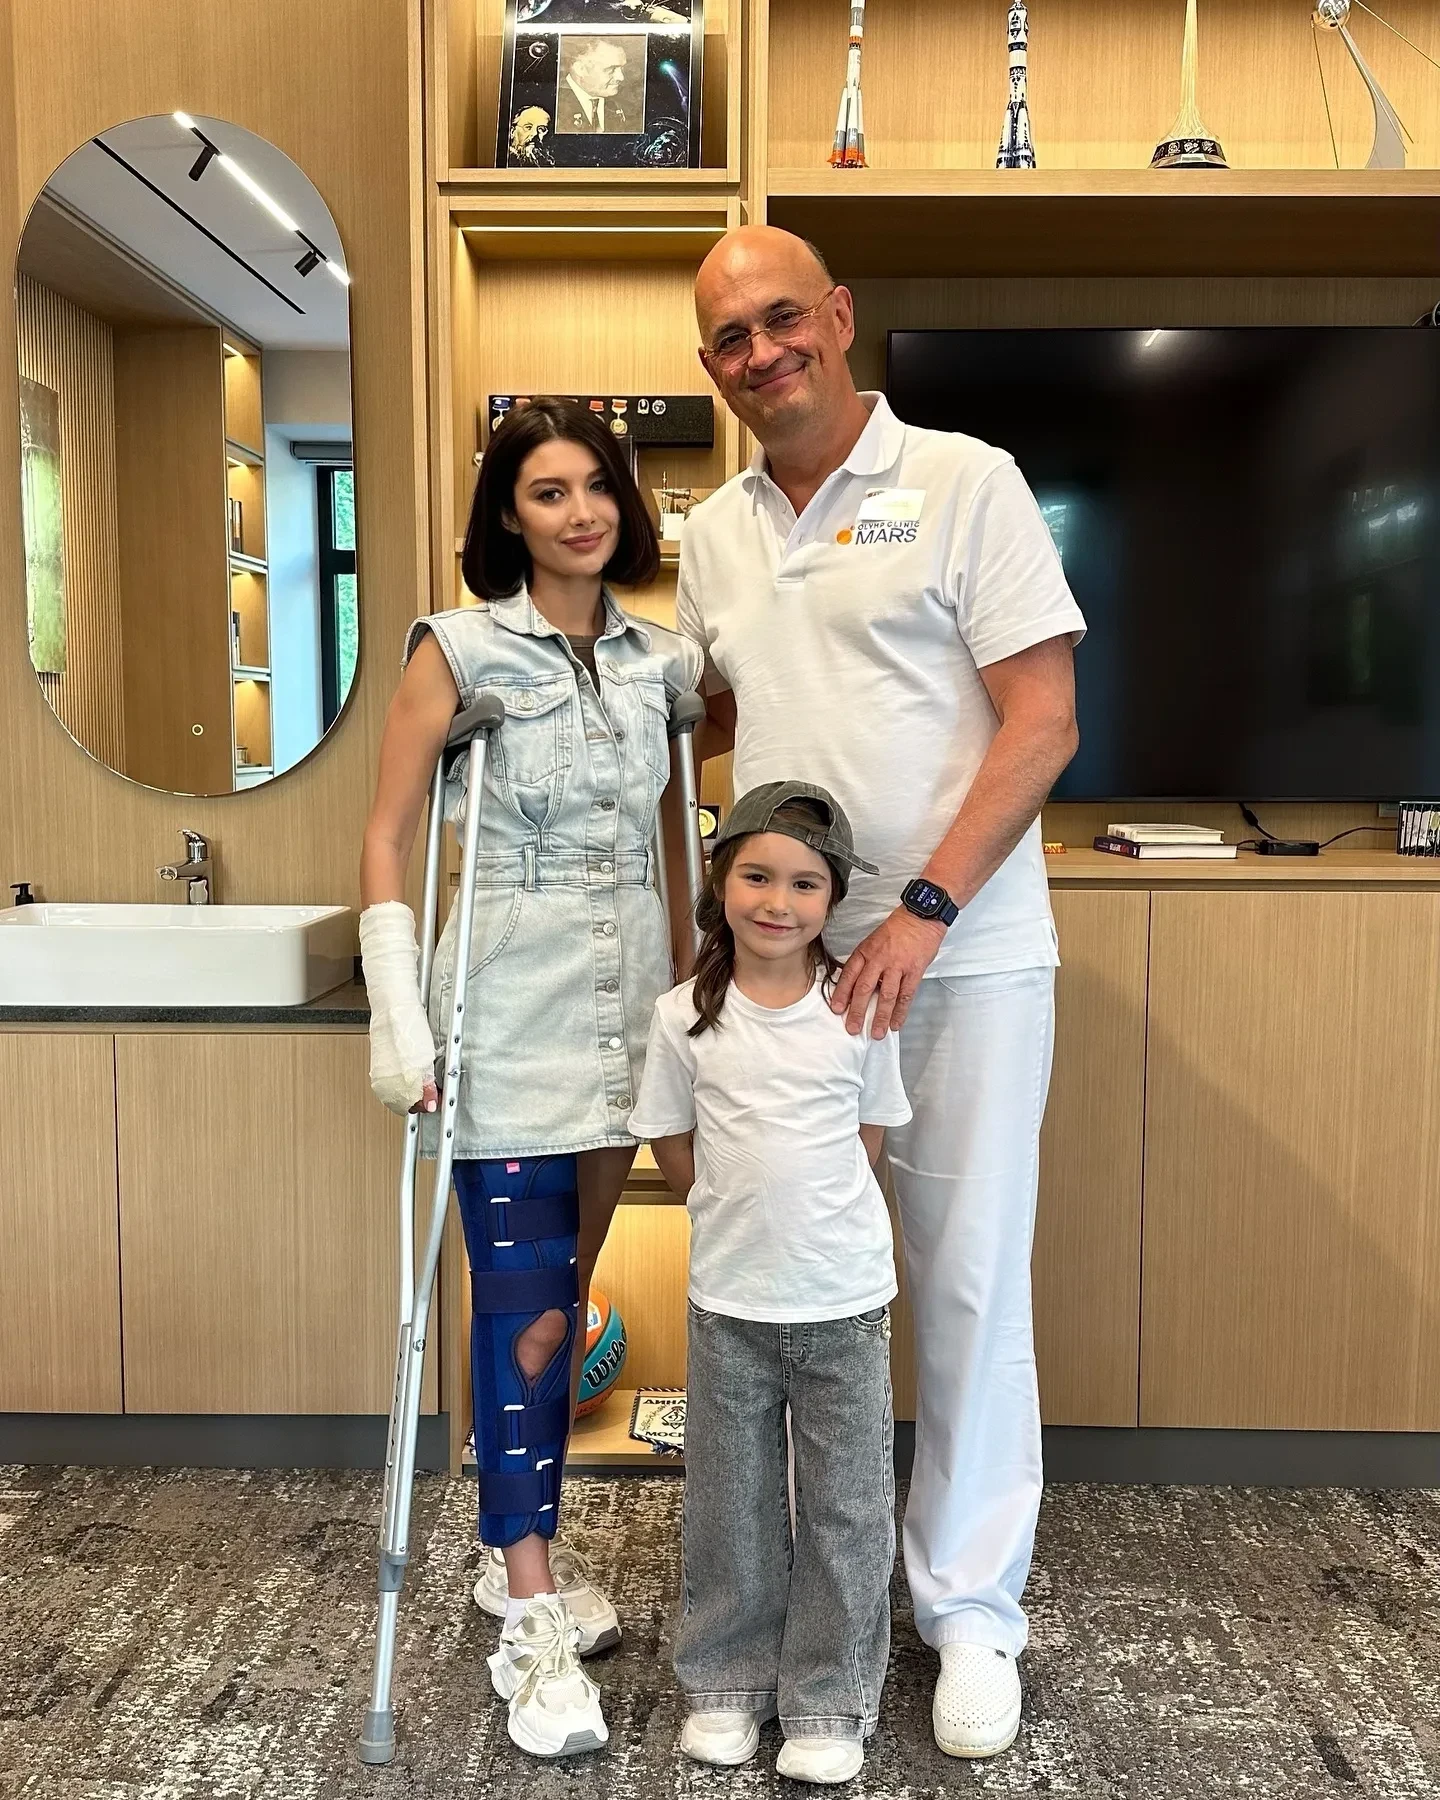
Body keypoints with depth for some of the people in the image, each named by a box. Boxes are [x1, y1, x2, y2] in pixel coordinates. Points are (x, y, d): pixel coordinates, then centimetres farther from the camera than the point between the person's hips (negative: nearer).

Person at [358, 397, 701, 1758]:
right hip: (509, 1011, -4)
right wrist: (396, 1017, -13)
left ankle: (522, 1548, 30)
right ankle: (533, 1614, 10)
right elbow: (384, 842, -5)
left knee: (570, 1290, 13)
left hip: (629, 1006, 4)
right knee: (519, 1299, -2)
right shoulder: (461, 647, -5)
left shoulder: (663, 659, 7)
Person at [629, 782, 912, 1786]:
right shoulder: (686, 1016, -6)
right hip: (728, 1301, 1)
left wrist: (808, 1213, 6)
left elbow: (868, 1139, 5)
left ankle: (831, 1703, 26)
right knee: (731, 1506, 15)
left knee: (848, 1510, 9)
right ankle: (728, 1683, 34)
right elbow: (671, 1145, 5)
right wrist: (743, 1212, 3)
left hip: (845, 1301, 0)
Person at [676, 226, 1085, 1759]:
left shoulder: (963, 482, -3)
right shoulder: (712, 536, 13)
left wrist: (926, 913, -17)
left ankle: (968, 1609, 20)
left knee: (967, 1278, 3)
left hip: (963, 954, -4)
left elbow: (1044, 721, -8)